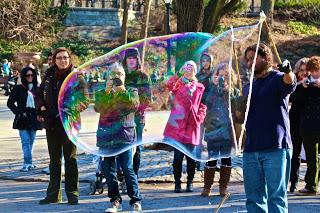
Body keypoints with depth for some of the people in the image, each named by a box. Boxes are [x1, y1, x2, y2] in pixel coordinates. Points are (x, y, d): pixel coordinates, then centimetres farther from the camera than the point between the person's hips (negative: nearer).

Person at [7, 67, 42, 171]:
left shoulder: (37, 89, 6)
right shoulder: (18, 89, 0)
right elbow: (10, 103, 3)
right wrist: (18, 112, -8)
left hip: (34, 119, 3)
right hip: (22, 119, -3)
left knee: (31, 142, 8)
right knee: (25, 141, -10)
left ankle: (28, 163, 17)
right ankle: (27, 163, -15)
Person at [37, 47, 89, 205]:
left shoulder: (76, 77, -4)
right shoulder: (49, 76, 8)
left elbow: (85, 99, -8)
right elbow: (40, 94, 19)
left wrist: (76, 108, -27)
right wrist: (41, 106, 0)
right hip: (52, 123, 4)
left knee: (70, 158, 2)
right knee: (54, 159, 11)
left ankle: (72, 193, 10)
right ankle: (53, 194, 18)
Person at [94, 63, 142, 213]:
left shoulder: (131, 91, 12)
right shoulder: (102, 93, 15)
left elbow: (134, 104, -9)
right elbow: (98, 108, -5)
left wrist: (122, 90, -12)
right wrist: (107, 90, -11)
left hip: (124, 134, -3)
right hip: (106, 135, 3)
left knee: (127, 168, -8)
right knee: (109, 170, 4)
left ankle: (136, 200, 1)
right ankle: (115, 201, 12)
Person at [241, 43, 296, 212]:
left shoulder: (277, 79, 0)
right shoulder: (249, 87, 19)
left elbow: (289, 84, -25)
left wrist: (288, 72, -47)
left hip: (275, 149, -6)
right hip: (251, 150, 6)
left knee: (276, 197, -6)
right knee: (254, 198, 8)